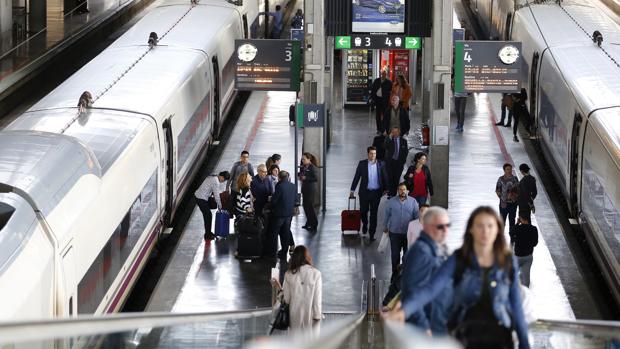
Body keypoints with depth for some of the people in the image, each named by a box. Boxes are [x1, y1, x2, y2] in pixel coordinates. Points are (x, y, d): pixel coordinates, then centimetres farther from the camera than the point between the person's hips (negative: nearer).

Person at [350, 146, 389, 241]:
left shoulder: (381, 164, 0)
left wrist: (385, 189, 5)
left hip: (376, 193, 0)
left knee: (374, 213, 1)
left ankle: (372, 233, 8)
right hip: (365, 192, 0)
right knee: (363, 211, 9)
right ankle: (365, 224, 40)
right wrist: (352, 190, 3)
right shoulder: (362, 164, -1)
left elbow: (385, 177, 6)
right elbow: (356, 177, 3)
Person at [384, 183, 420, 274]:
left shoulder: (413, 201, -1)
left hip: (408, 232, 0)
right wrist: (386, 227, 13)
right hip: (395, 232, 0)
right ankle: (395, 272, 19)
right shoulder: (392, 201, 0)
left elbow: (417, 215, 1)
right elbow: (387, 214, 8)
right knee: (395, 253, 5)